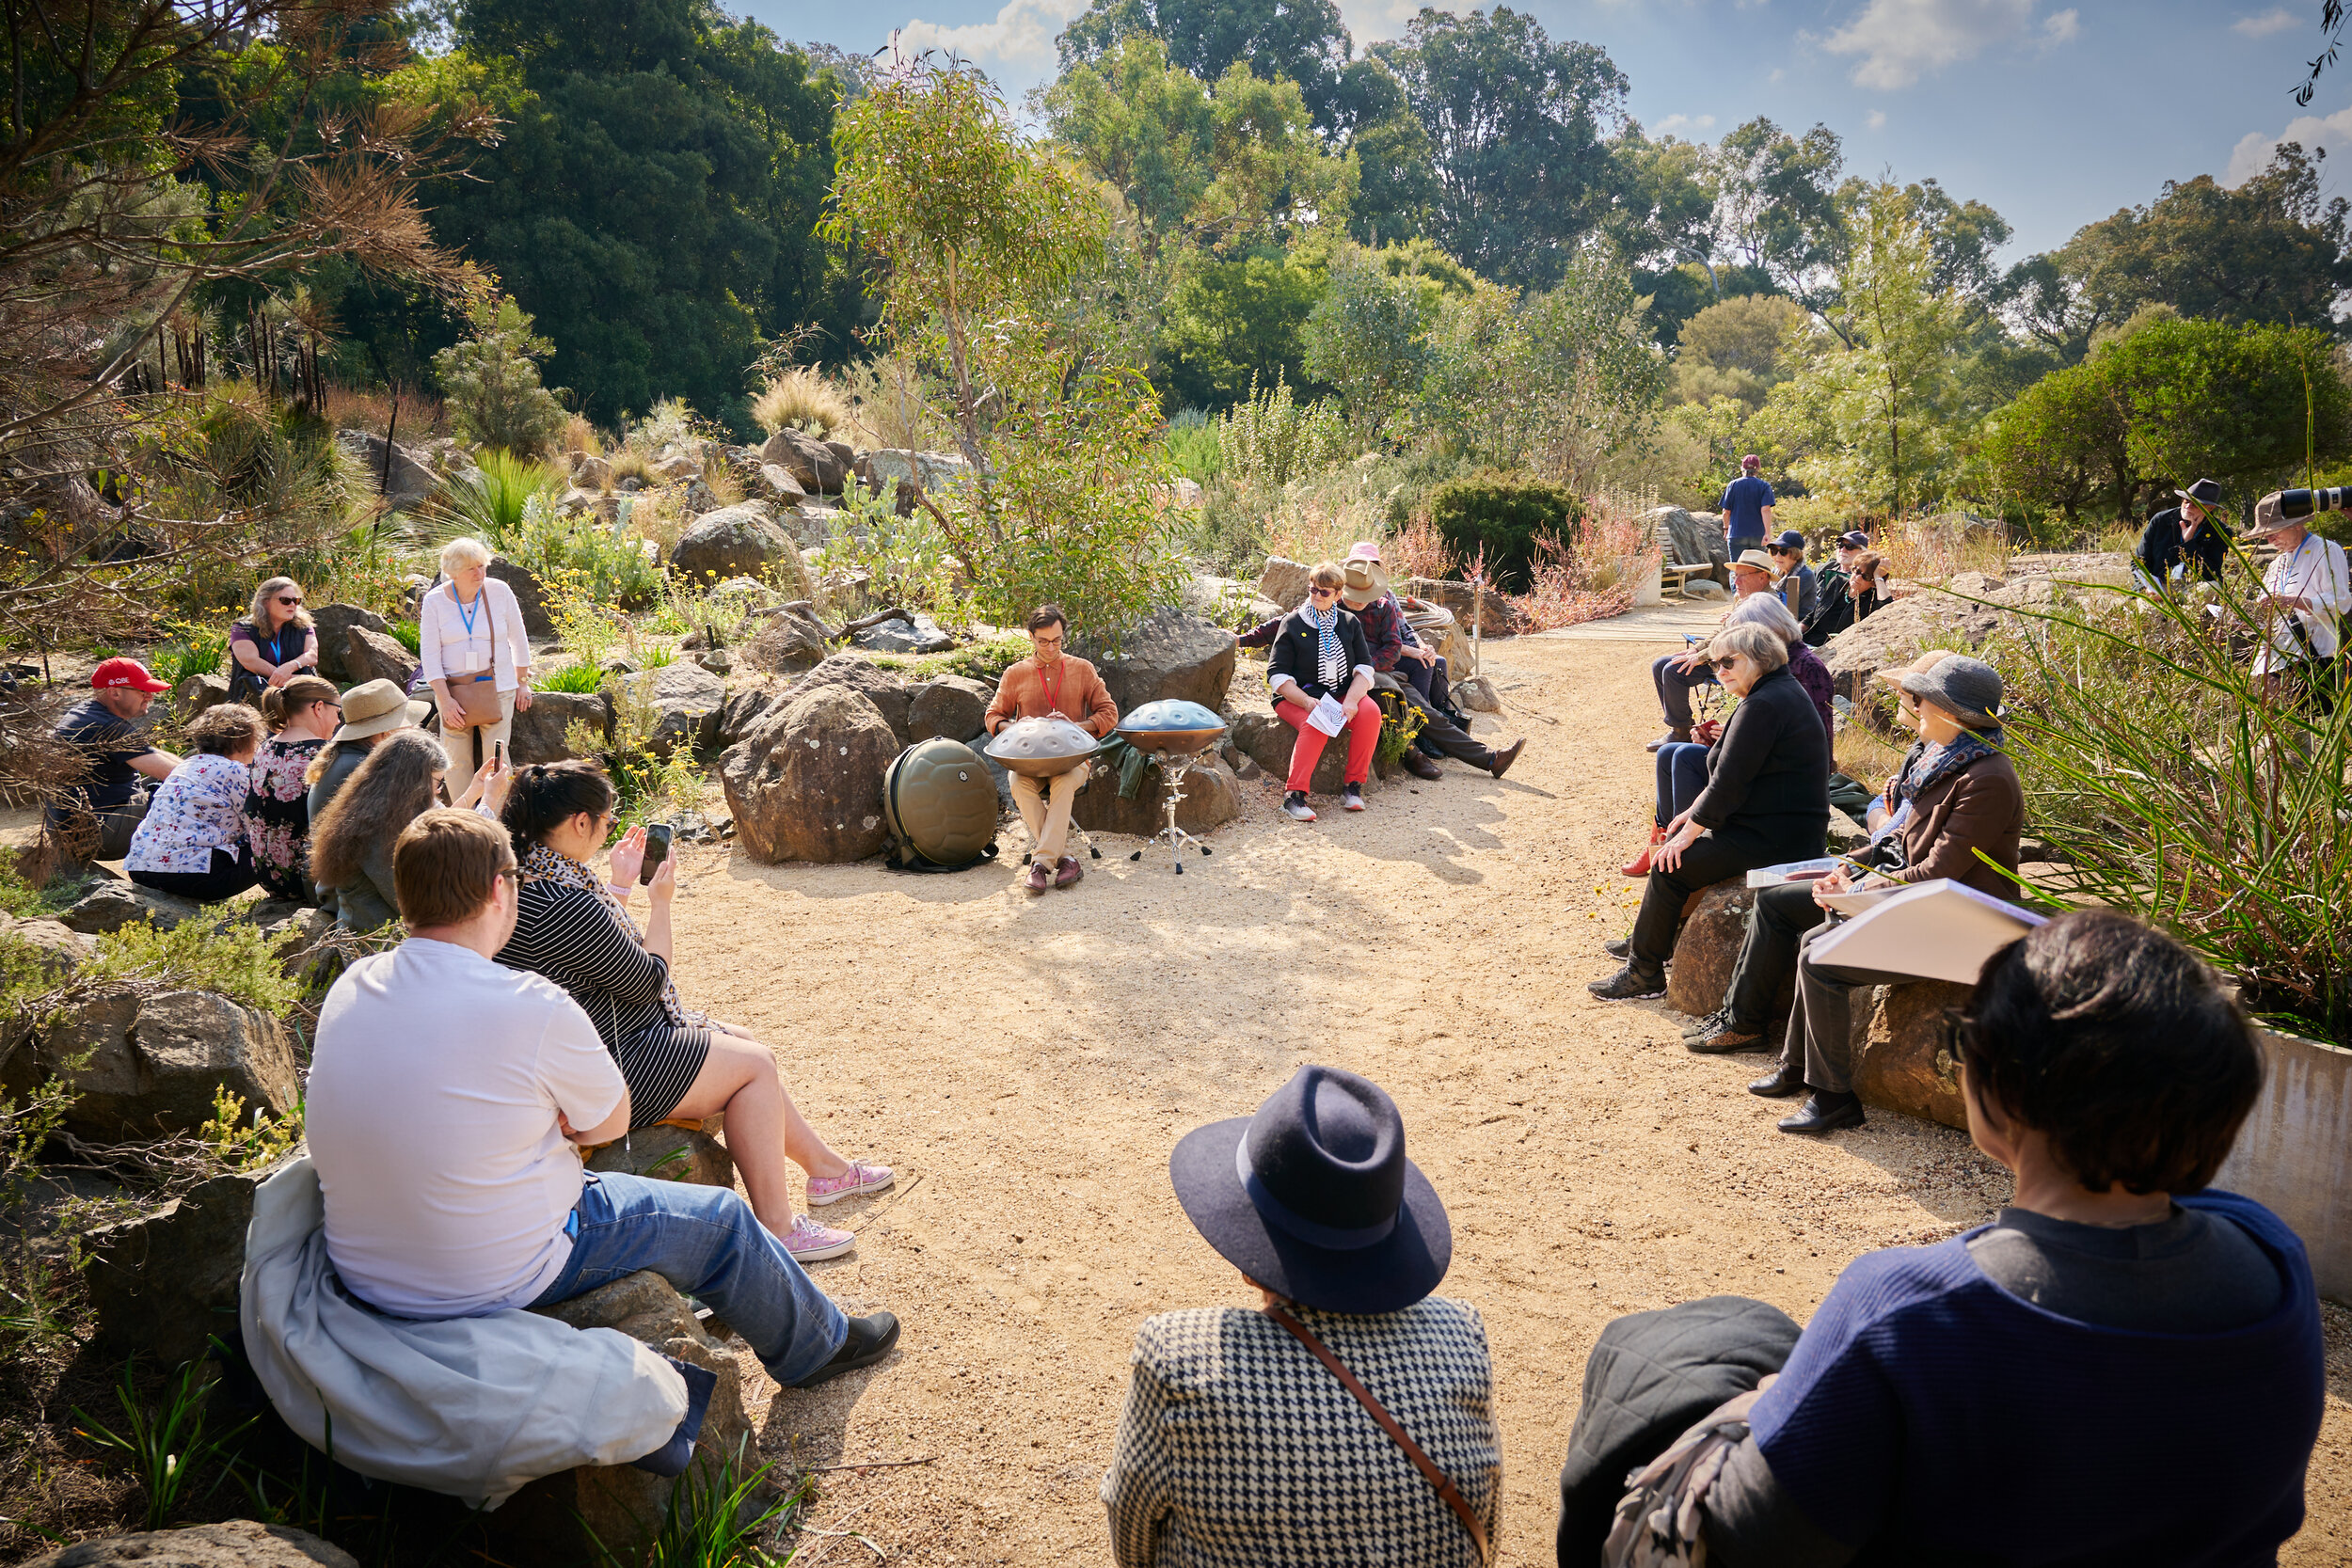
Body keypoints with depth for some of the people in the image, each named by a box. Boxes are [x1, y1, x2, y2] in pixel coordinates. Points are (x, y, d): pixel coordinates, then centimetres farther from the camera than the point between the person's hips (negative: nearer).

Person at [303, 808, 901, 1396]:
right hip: (489, 1285, -7)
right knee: (720, 1219, 11)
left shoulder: (349, 988, -4)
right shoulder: (531, 1007, -25)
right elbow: (611, 1121, -8)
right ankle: (818, 1345, 37)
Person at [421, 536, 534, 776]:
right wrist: (445, 699, -10)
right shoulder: (434, 601, -4)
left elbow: (519, 639, 9)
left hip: (498, 687, 0)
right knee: (457, 763, 1)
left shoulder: (500, 592, -2)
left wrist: (522, 682, 12)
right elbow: (429, 653, -4)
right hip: (453, 689, 0)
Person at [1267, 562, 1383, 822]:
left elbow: (1365, 668, 3)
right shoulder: (1293, 623, 0)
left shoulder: (1349, 623, 10)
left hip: (1342, 694, 3)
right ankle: (1294, 794, -38)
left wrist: (1351, 700, -18)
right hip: (1298, 696, -3)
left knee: (1370, 712, -27)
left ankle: (1353, 784, -17)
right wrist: (1307, 702, -23)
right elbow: (1277, 674, -6)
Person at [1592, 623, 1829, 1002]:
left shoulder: (1763, 706, -20)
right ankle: (1646, 939, 27)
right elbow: (1732, 776, 19)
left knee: (1672, 866, -9)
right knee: (1675, 843, 17)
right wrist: (1694, 813, 15)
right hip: (1784, 826, 11)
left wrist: (1690, 832, -12)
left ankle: (1643, 972, 2)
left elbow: (1729, 782, -21)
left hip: (1773, 839, -11)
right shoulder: (1782, 690, 14)